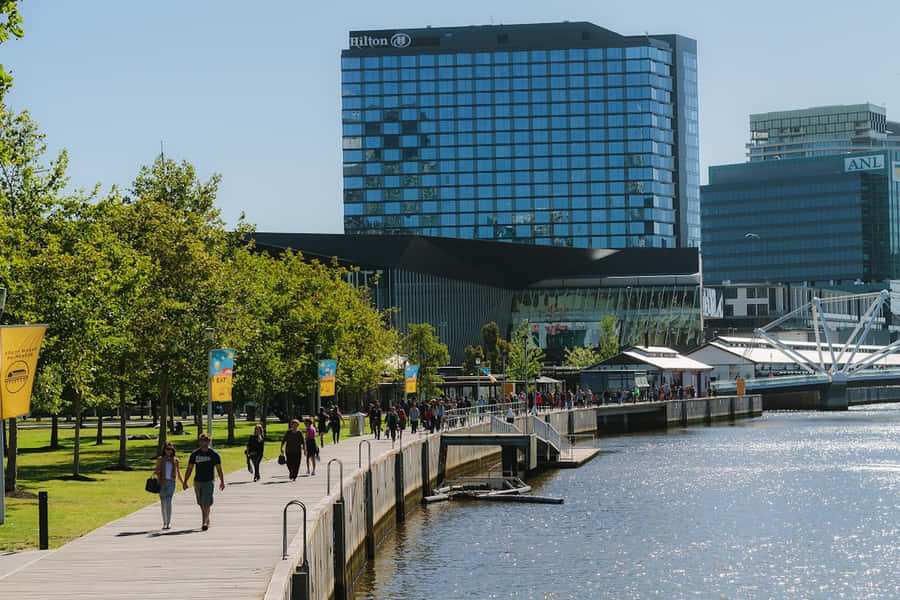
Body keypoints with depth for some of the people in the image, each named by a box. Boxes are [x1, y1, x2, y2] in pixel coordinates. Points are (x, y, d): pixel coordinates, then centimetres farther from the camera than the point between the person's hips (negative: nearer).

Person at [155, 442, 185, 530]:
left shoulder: (175, 460, 8)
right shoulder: (160, 459, 6)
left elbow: (178, 473, 15)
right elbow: (157, 472, 2)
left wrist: (183, 483, 9)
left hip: (171, 483, -1)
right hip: (162, 483, 1)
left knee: (168, 501, -17)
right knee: (163, 503, 7)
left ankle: (168, 523, -18)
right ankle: (164, 523, 19)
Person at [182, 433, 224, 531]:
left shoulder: (214, 454, -2)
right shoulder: (194, 454, 5)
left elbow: (219, 469, 1)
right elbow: (189, 469, 8)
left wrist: (222, 482, -4)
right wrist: (185, 481, 3)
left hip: (209, 482, -4)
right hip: (197, 481, 4)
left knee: (206, 503, -14)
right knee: (202, 504, 11)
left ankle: (205, 522, -17)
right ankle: (207, 521, 26)